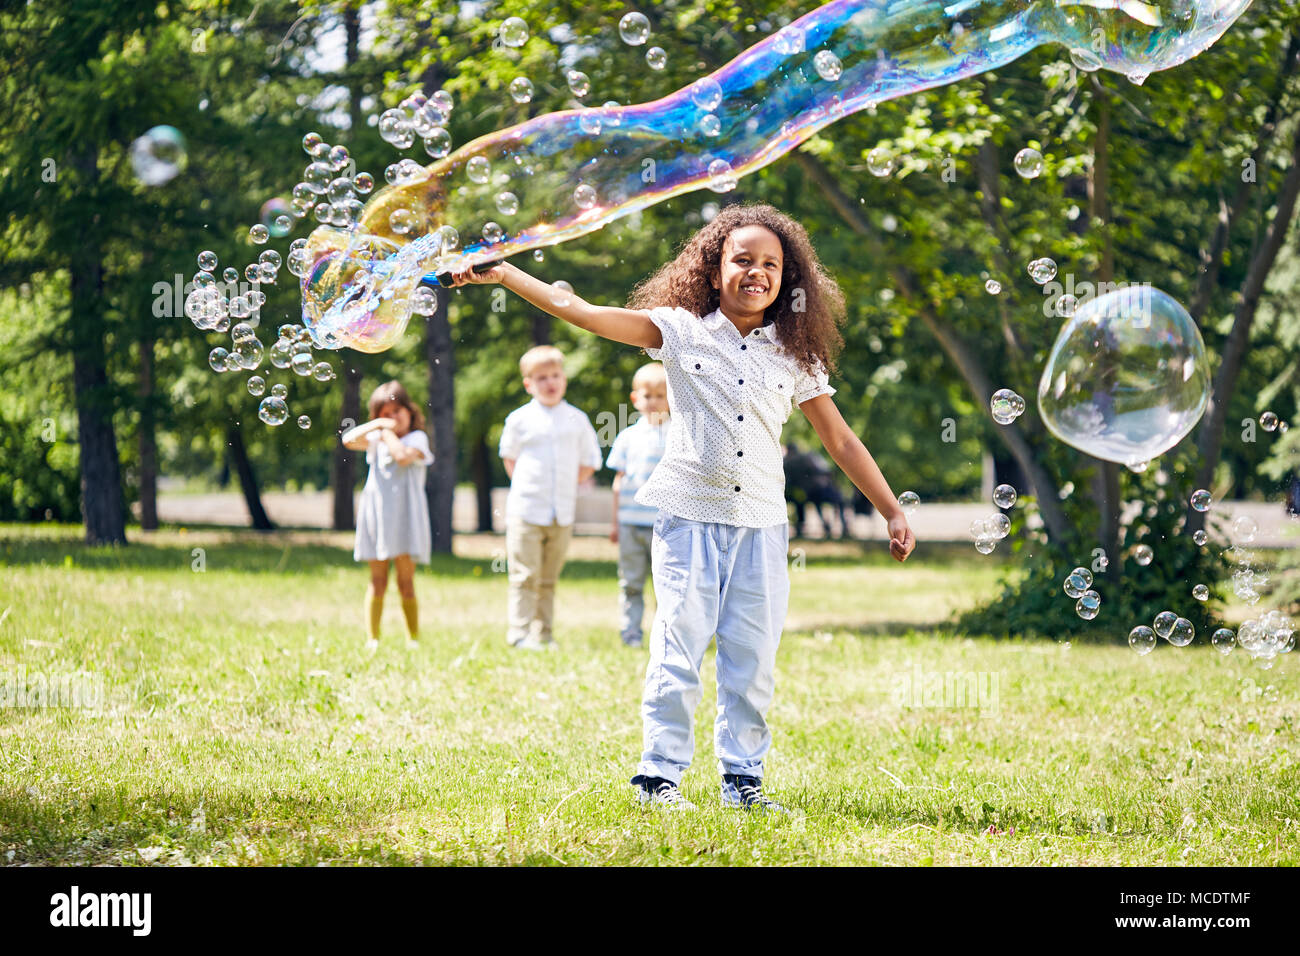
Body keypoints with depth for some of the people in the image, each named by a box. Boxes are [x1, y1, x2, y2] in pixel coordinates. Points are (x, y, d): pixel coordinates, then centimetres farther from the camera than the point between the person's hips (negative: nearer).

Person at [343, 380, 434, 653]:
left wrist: (388, 434, -5)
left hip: (404, 516, -3)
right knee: (377, 583, 3)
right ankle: (372, 638, 4)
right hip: (376, 515, 3)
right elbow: (349, 440, -1)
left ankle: (413, 638, 1)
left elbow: (403, 456, -18)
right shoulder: (377, 439, 14)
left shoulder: (417, 438, 2)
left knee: (406, 583, -3)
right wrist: (377, 425, -4)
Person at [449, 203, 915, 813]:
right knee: (678, 652, -4)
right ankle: (659, 775, 6)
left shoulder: (795, 356, 6)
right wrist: (501, 273, -12)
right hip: (689, 517, -2)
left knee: (752, 660, 4)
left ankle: (742, 778, 15)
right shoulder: (681, 331, 1)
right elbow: (583, 314, -5)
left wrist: (893, 512, 10)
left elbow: (840, 441, 12)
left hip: (760, 525, 2)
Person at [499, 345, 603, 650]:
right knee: (525, 577, -5)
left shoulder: (577, 420, 7)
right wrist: (525, 487, 2)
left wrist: (569, 486, 5)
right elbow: (509, 458, 11)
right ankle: (520, 633, -2)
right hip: (526, 510, -3)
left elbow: (589, 462, 15)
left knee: (549, 578, 8)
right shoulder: (519, 419, 1)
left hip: (562, 513, 3)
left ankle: (544, 634, 13)